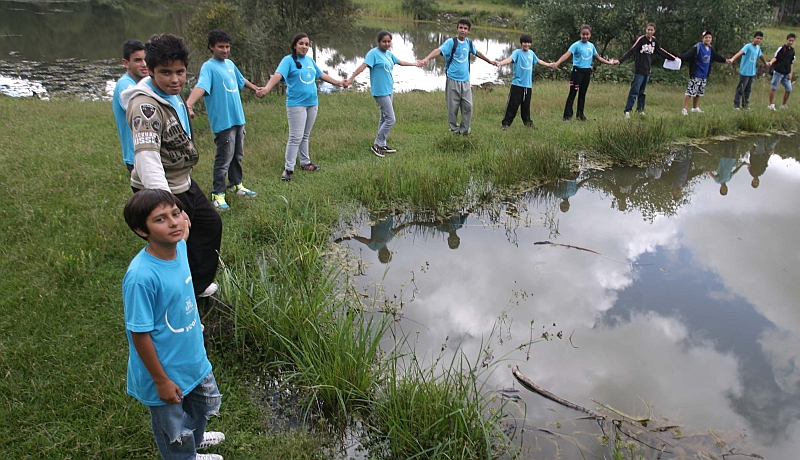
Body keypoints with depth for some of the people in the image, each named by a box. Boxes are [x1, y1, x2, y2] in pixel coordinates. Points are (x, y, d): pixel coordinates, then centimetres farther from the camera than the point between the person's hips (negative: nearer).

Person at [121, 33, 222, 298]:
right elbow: (147, 158, -40)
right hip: (161, 191, -11)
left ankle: (197, 285, 44)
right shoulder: (145, 106, -28)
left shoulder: (173, 95, 3)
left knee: (210, 224, 25)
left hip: (184, 184, 11)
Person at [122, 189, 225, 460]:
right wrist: (161, 381, -19)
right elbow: (139, 334, -25)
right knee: (174, 429, 21)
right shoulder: (141, 276, -35)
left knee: (202, 406, 34)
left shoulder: (178, 248, -15)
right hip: (165, 369, -8)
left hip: (193, 356, 8)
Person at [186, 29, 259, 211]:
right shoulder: (208, 67, -13)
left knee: (238, 155, 18)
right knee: (224, 159, -3)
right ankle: (217, 194, 7)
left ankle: (236, 184, 34)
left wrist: (255, 88, 48)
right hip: (223, 121, -8)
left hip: (238, 119, 8)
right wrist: (188, 104, -48)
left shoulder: (230, 64, 11)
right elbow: (201, 86, -31)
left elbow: (241, 80, 31)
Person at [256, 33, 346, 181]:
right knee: (296, 137, -7)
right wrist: (266, 88, -41)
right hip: (296, 104, -6)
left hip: (312, 103, 6)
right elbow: (278, 75, -24)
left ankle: (305, 163, 27)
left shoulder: (310, 60, 11)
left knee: (305, 136, 16)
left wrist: (338, 83, 34)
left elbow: (321, 75, 25)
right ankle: (288, 168, 1)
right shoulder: (288, 60, -9)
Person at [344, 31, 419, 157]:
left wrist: (415, 64, 40)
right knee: (391, 119, -9)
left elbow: (400, 62, 28)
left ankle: (382, 145, 24)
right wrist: (351, 79, -36)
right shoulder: (374, 53, -13)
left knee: (384, 118, 14)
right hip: (380, 91, -9)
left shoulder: (389, 54, 11)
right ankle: (376, 145, 1)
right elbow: (363, 66, -24)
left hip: (388, 90, 9)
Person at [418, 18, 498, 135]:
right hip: (453, 80, -5)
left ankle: (465, 129, 18)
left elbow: (477, 52, 28)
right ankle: (455, 129, 18)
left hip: (465, 80, 5)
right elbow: (439, 50, -25)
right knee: (453, 107, 2)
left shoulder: (469, 43, 7)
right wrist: (427, 58, -44)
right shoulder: (451, 42, -10)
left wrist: (489, 61, 41)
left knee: (468, 106, 4)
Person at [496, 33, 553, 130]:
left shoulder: (531, 53, 11)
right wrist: (500, 63, -45)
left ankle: (527, 122, 30)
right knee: (513, 104, -6)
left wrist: (549, 64, 43)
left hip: (528, 84, 5)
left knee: (526, 105, 15)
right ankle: (506, 123, 0)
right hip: (517, 83, -5)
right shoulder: (517, 52, -7)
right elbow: (510, 59, -26)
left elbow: (538, 61, 29)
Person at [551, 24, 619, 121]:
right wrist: (557, 63, -39)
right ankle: (567, 115, -7)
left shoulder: (591, 45, 9)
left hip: (587, 72, 6)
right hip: (577, 71, -6)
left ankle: (580, 114, 22)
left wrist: (610, 63, 24)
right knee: (573, 93, -7)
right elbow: (567, 55, -23)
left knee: (583, 93, 12)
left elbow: (598, 57, 21)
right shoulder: (576, 45, -10)